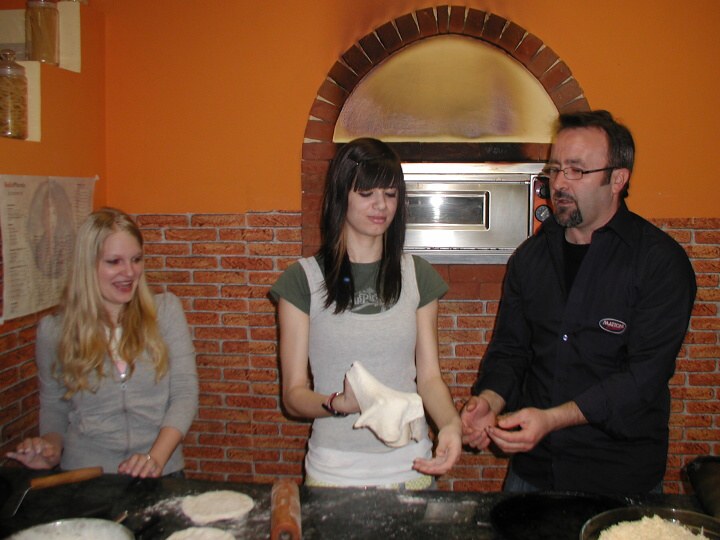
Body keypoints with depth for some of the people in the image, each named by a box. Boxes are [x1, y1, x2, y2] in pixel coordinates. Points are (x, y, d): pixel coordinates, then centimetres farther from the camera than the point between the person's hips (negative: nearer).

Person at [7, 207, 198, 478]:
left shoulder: (165, 310, 3)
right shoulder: (53, 330, 5)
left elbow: (185, 393, -1)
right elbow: (53, 409, 14)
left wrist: (156, 458, -13)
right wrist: (50, 448, -5)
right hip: (83, 477, 1)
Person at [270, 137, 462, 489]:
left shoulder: (417, 275, 5)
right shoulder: (303, 279, -5)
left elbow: (429, 377, 2)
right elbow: (293, 395, -5)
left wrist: (451, 424, -17)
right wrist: (339, 403, -25)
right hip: (334, 474, -2)